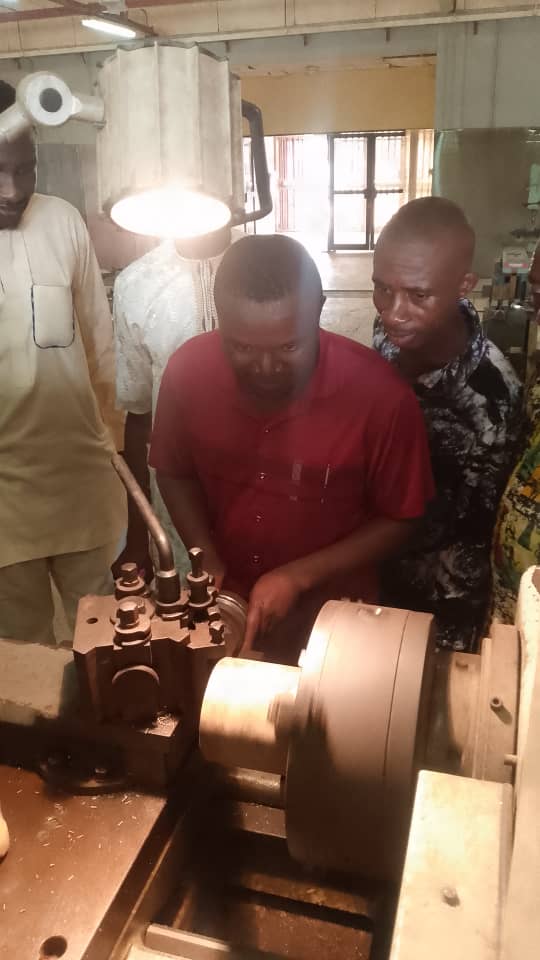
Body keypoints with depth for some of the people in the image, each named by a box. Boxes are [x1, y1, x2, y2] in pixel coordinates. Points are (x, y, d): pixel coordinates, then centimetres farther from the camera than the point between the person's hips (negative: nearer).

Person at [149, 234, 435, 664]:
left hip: (331, 618, -2)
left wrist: (298, 576, -20)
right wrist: (210, 566, -13)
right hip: (224, 607, 3)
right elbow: (176, 474, -1)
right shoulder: (189, 369, -18)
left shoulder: (381, 395, -25)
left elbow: (398, 519, -12)